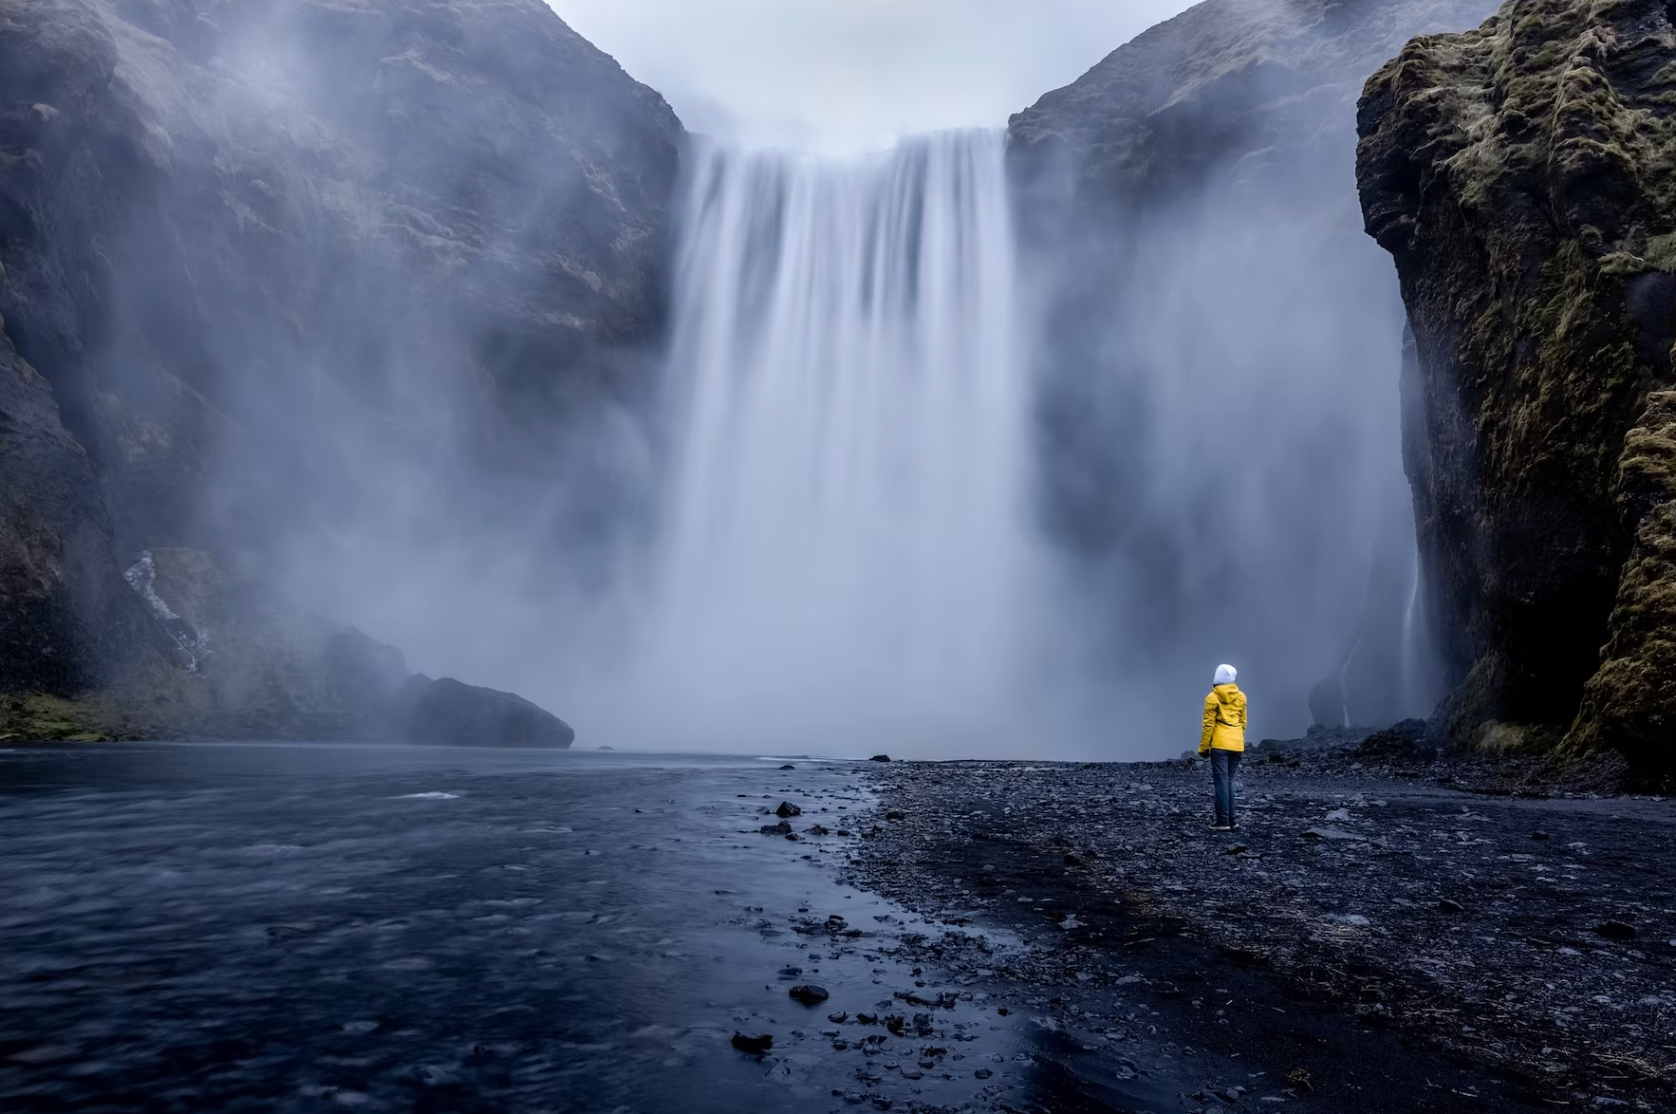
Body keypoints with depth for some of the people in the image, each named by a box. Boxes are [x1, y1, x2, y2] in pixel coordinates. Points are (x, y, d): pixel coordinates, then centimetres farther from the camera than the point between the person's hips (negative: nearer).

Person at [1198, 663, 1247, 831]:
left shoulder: (1213, 698, -6)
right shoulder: (1241, 697, 7)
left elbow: (1209, 724, -8)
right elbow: (1243, 722, 12)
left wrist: (1203, 747, -2)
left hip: (1219, 744, -4)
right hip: (1237, 744, 5)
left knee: (1221, 781, -4)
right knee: (1229, 781, 11)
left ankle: (1223, 821, -7)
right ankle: (1230, 820, 10)